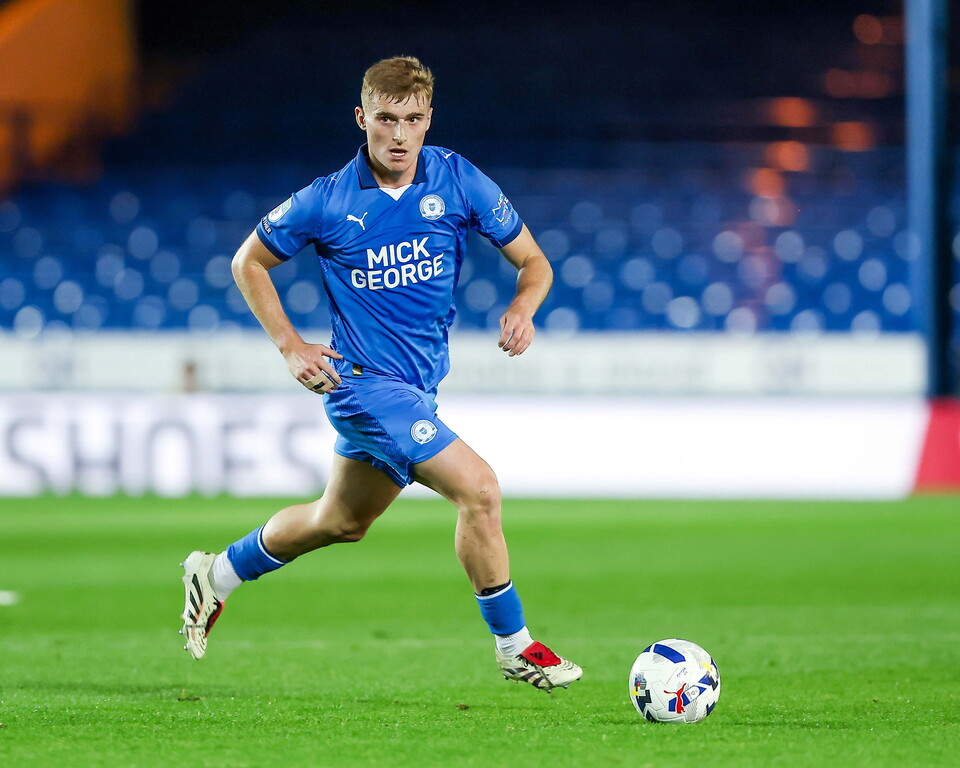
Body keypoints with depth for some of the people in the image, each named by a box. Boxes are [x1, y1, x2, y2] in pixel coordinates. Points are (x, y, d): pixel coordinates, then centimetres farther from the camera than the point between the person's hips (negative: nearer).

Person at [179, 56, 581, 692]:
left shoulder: (457, 180, -5)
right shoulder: (328, 201, -12)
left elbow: (534, 262, 2)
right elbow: (249, 262, 3)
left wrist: (523, 309, -19)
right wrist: (290, 346, -6)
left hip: (417, 385, 6)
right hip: (366, 379, -6)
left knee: (341, 523, 22)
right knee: (479, 489, -19)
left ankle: (217, 575, 43)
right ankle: (514, 646, -5)